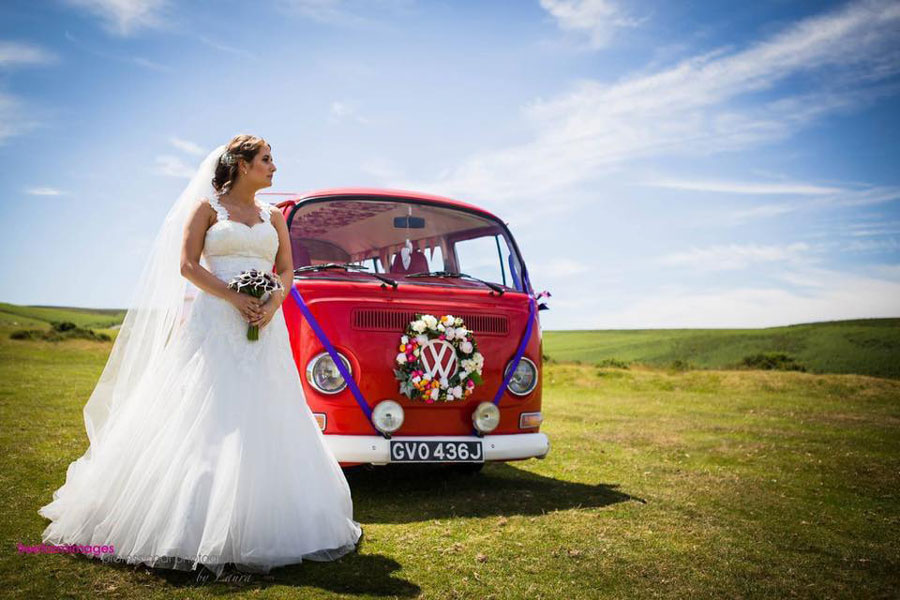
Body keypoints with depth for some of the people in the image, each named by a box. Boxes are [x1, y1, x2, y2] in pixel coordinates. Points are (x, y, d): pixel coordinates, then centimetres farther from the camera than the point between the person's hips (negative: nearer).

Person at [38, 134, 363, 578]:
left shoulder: (273, 216, 17)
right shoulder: (207, 206, 5)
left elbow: (286, 270, 13)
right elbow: (187, 265, -3)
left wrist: (272, 302, -8)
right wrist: (234, 298, -14)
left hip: (265, 327, 4)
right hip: (215, 322, -4)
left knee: (264, 421, 2)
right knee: (204, 420, -6)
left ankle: (257, 527, 12)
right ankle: (188, 528, 3)